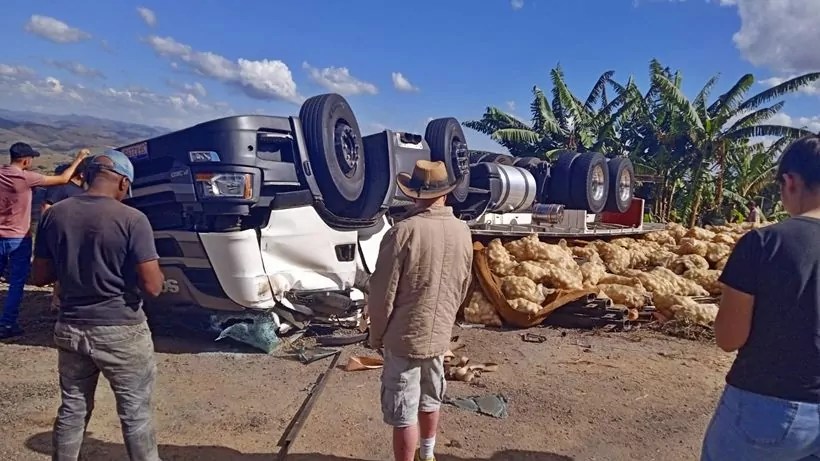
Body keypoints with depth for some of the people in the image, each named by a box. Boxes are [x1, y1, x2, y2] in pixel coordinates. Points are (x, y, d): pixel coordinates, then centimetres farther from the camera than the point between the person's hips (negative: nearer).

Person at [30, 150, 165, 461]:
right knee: (135, 412, 9)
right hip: (121, 331, -5)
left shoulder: (54, 215, 0)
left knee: (72, 408, 21)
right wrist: (156, 273, 2)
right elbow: (153, 286, -18)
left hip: (70, 328, 5)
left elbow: (39, 277, 7)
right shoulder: (132, 219, -17)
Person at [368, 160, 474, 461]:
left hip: (404, 336, -6)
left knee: (403, 413, 6)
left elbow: (383, 292, -17)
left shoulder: (403, 231, -21)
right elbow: (463, 288, 8)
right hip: (439, 335, 6)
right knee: (430, 399, 25)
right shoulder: (463, 232, -2)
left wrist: (376, 334, -1)